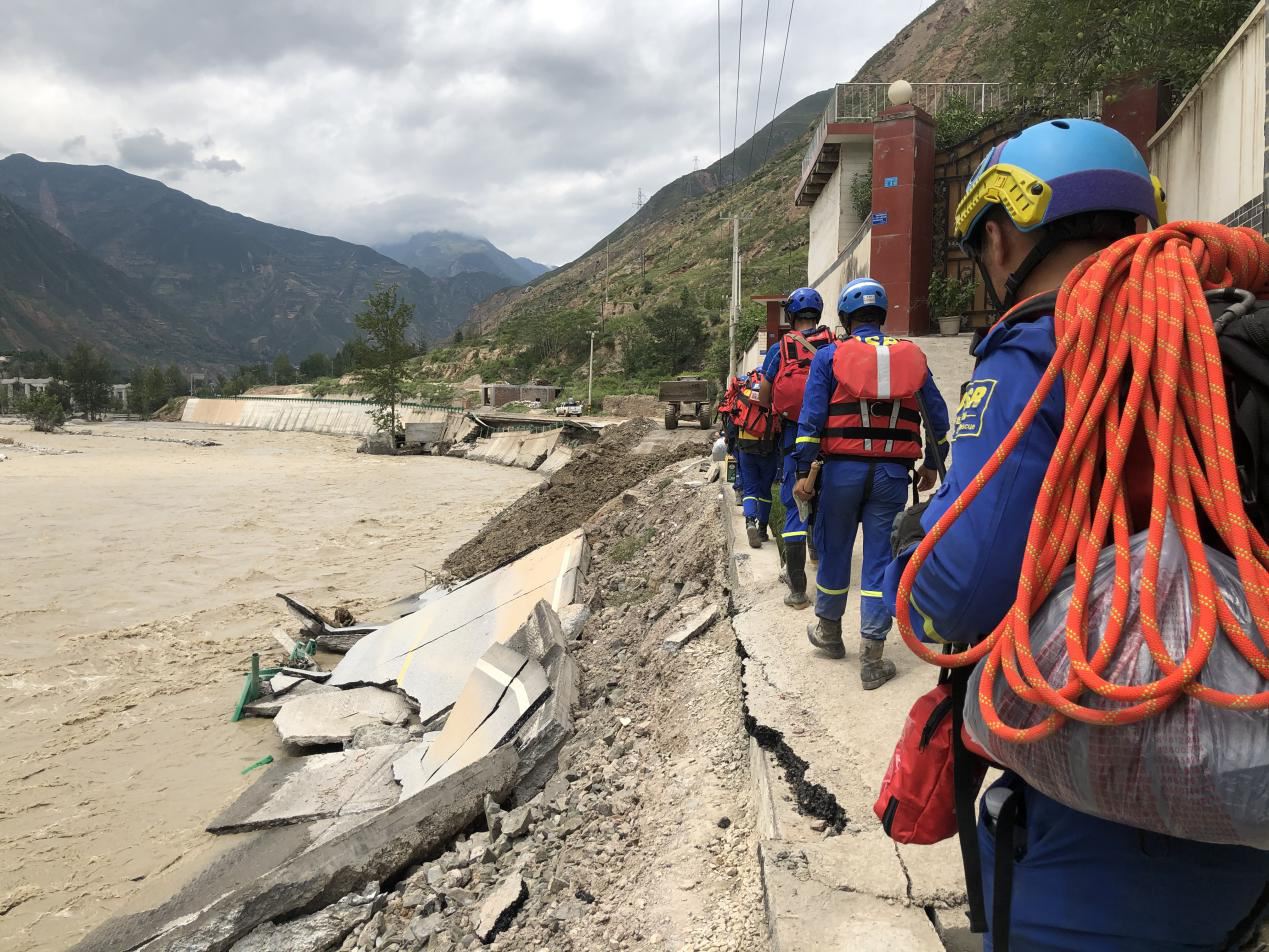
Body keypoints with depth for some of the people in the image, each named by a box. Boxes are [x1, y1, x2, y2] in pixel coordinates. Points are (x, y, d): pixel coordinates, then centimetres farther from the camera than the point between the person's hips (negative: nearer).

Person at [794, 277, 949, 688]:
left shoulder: (830, 355, 1)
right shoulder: (911, 355, 9)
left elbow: (811, 416, -6)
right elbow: (937, 416, 12)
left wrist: (803, 471, -4)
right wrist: (931, 464, 22)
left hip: (842, 469, -1)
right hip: (893, 473, 1)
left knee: (834, 550, 15)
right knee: (880, 558, 4)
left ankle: (829, 630, 33)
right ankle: (871, 658, 6)